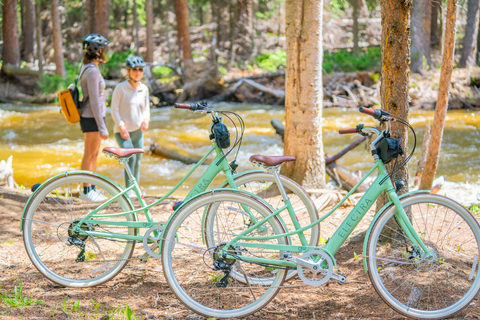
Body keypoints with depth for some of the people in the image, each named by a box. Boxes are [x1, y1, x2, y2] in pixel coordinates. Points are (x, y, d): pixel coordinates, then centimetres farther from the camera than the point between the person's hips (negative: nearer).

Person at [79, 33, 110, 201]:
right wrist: (102, 127, -20)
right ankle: (86, 191, 7)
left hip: (91, 117, 10)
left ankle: (93, 188, 23)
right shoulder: (92, 71, -20)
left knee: (94, 154, 15)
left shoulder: (87, 68, 11)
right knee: (89, 155, -1)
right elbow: (94, 101, -22)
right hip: (92, 118, -10)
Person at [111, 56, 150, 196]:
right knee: (130, 157, -22)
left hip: (138, 131, 5)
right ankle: (128, 189, -13)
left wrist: (146, 120, -4)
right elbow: (114, 110, -7)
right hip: (123, 131, -5)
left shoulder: (144, 89, 6)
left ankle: (135, 190, 21)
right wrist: (122, 127, -17)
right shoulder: (120, 88, -9)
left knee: (137, 163, 9)